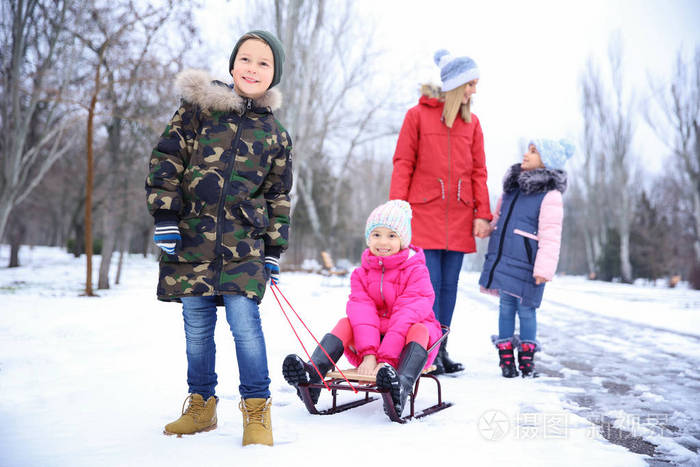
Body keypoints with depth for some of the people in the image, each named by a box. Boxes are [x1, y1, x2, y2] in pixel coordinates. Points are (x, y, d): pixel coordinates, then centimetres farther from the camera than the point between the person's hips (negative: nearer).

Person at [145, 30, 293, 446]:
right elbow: (167, 157, 2)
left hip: (242, 242, 0)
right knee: (197, 326, 8)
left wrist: (274, 250, 9)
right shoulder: (200, 106, 5)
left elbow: (279, 196, 14)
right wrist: (164, 216, -6)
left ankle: (257, 410, 4)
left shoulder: (276, 135, 10)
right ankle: (201, 405, 24)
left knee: (244, 321, -10)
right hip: (191, 237, 1)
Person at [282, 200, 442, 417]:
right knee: (346, 323, -20)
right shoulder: (362, 273, 5)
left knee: (418, 329, -33)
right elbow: (362, 312, -12)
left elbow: (406, 316, -20)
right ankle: (312, 376, -39)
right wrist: (368, 354, -29)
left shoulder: (416, 271, -8)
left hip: (405, 344, -3)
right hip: (372, 340, 3)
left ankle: (401, 388, -61)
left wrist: (386, 359, -31)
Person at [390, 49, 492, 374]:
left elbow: (478, 171, 12)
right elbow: (403, 164, 1)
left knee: (449, 284, 6)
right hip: (424, 213, -4)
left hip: (459, 218, 4)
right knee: (429, 284, -6)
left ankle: (441, 349, 16)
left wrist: (482, 214, 4)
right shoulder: (418, 115, 2)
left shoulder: (471, 122, 13)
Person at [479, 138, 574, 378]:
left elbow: (550, 236, -15)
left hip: (525, 264, -6)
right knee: (506, 306, 10)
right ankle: (506, 357, 20)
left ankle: (526, 358, 18)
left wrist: (544, 268, -19)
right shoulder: (512, 186, 12)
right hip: (502, 258, 6)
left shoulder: (550, 195, -10)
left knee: (526, 309, 3)